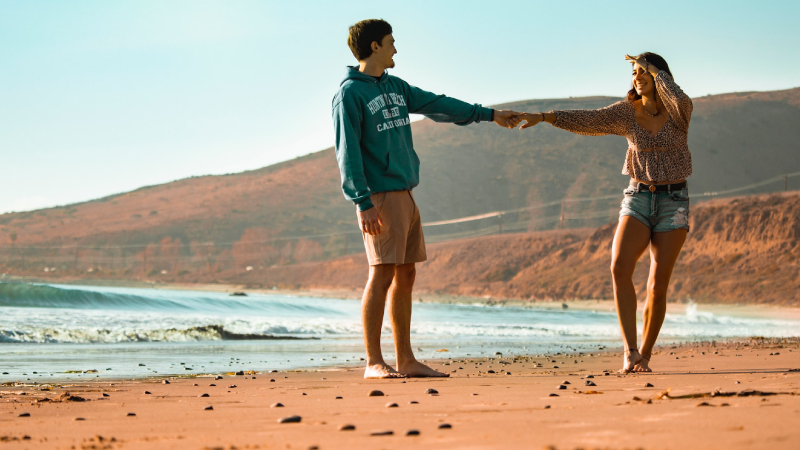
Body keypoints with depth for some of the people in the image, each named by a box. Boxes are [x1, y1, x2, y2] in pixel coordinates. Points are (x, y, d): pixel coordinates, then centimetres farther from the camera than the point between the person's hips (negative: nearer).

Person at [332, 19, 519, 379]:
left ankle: (406, 360, 12)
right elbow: (347, 152, -12)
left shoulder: (396, 87, 18)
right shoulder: (350, 93, -6)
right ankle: (374, 363, -7)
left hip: (405, 195, 8)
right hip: (379, 197, -8)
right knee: (382, 274, -11)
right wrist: (364, 204, -20)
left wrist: (489, 115, 29)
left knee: (405, 276, 8)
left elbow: (437, 105, 26)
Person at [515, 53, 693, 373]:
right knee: (620, 267, -24)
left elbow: (680, 101, -28)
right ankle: (629, 350, -22)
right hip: (638, 199, 2)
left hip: (673, 202, -1)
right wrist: (544, 116, -20)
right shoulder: (627, 112, 3)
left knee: (658, 285, -8)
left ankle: (644, 356, 9)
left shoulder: (679, 110, -3)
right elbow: (586, 121, -8)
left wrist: (653, 69, -15)